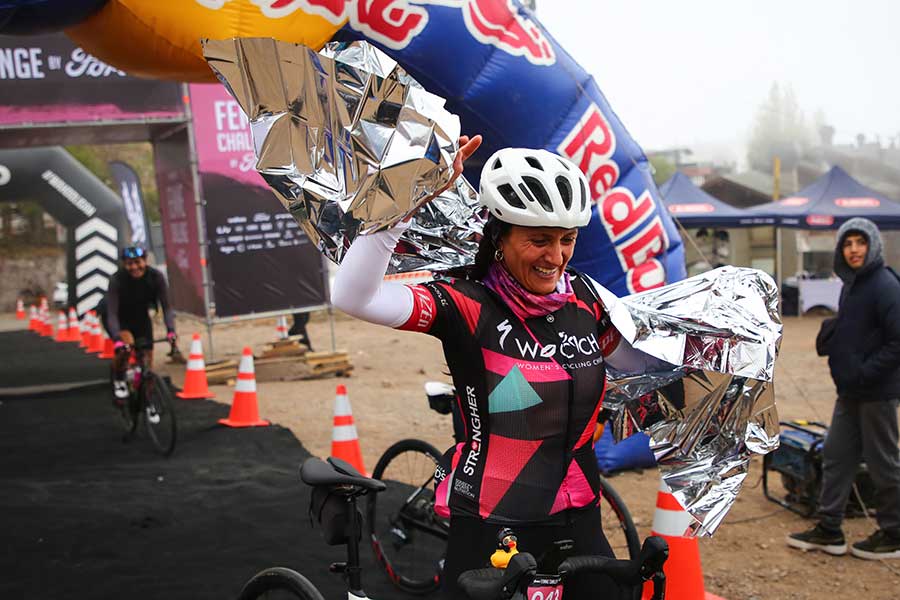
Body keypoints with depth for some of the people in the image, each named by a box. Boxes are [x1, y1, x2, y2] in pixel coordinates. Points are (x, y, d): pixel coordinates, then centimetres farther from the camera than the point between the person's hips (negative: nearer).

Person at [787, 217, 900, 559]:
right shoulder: (851, 284, 12)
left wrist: (865, 372, -22)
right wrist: (832, 336, 5)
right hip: (851, 392, 9)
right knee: (836, 456, 12)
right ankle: (829, 531, 22)